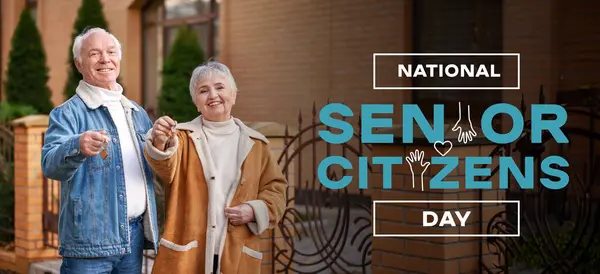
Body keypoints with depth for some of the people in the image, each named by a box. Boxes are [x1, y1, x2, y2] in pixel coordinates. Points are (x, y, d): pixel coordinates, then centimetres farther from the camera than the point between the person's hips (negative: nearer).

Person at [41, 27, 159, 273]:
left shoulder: (137, 113, 14)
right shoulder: (68, 113, -6)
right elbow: (50, 164, -22)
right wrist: (77, 147, -42)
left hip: (135, 236, 6)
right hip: (91, 240, -6)